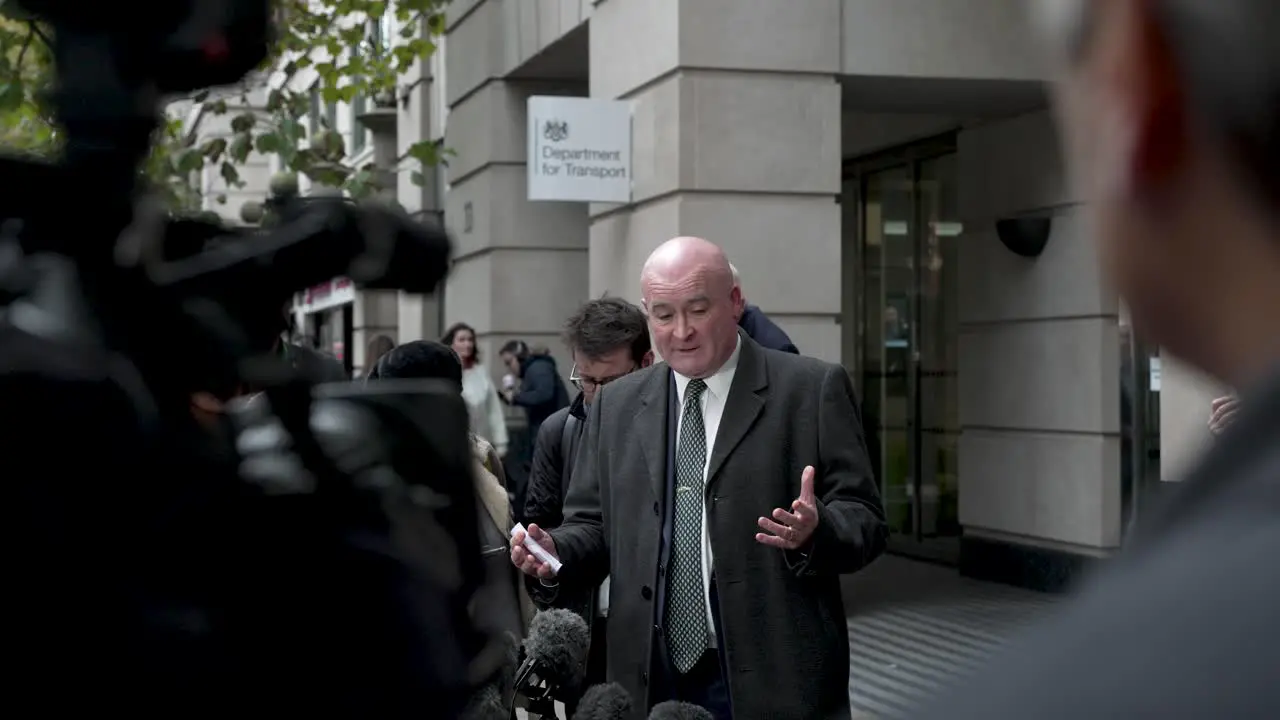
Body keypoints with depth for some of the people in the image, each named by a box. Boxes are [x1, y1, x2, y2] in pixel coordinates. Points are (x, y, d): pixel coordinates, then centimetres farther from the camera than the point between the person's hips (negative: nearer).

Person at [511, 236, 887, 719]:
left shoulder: (812, 389, -2)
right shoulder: (616, 406, 11)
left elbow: (865, 520, -4)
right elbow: (594, 524, 14)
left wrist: (814, 531, -24)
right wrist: (555, 551, -7)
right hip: (651, 680, 3)